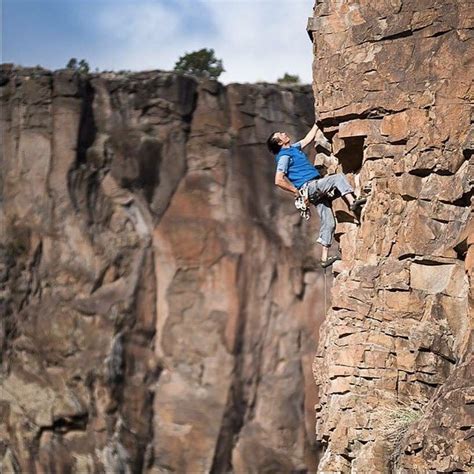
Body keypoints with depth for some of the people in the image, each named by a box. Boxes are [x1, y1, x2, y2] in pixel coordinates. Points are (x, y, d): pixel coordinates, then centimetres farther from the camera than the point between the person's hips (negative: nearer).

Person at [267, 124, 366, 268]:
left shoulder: (293, 148, 21)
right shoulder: (284, 156, -6)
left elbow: (308, 139, 35)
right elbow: (279, 180, -16)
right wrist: (297, 191, -13)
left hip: (317, 190, 8)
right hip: (309, 186, -8)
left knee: (328, 223, 2)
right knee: (338, 177, -20)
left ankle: (324, 258, 2)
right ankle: (352, 202, -32)